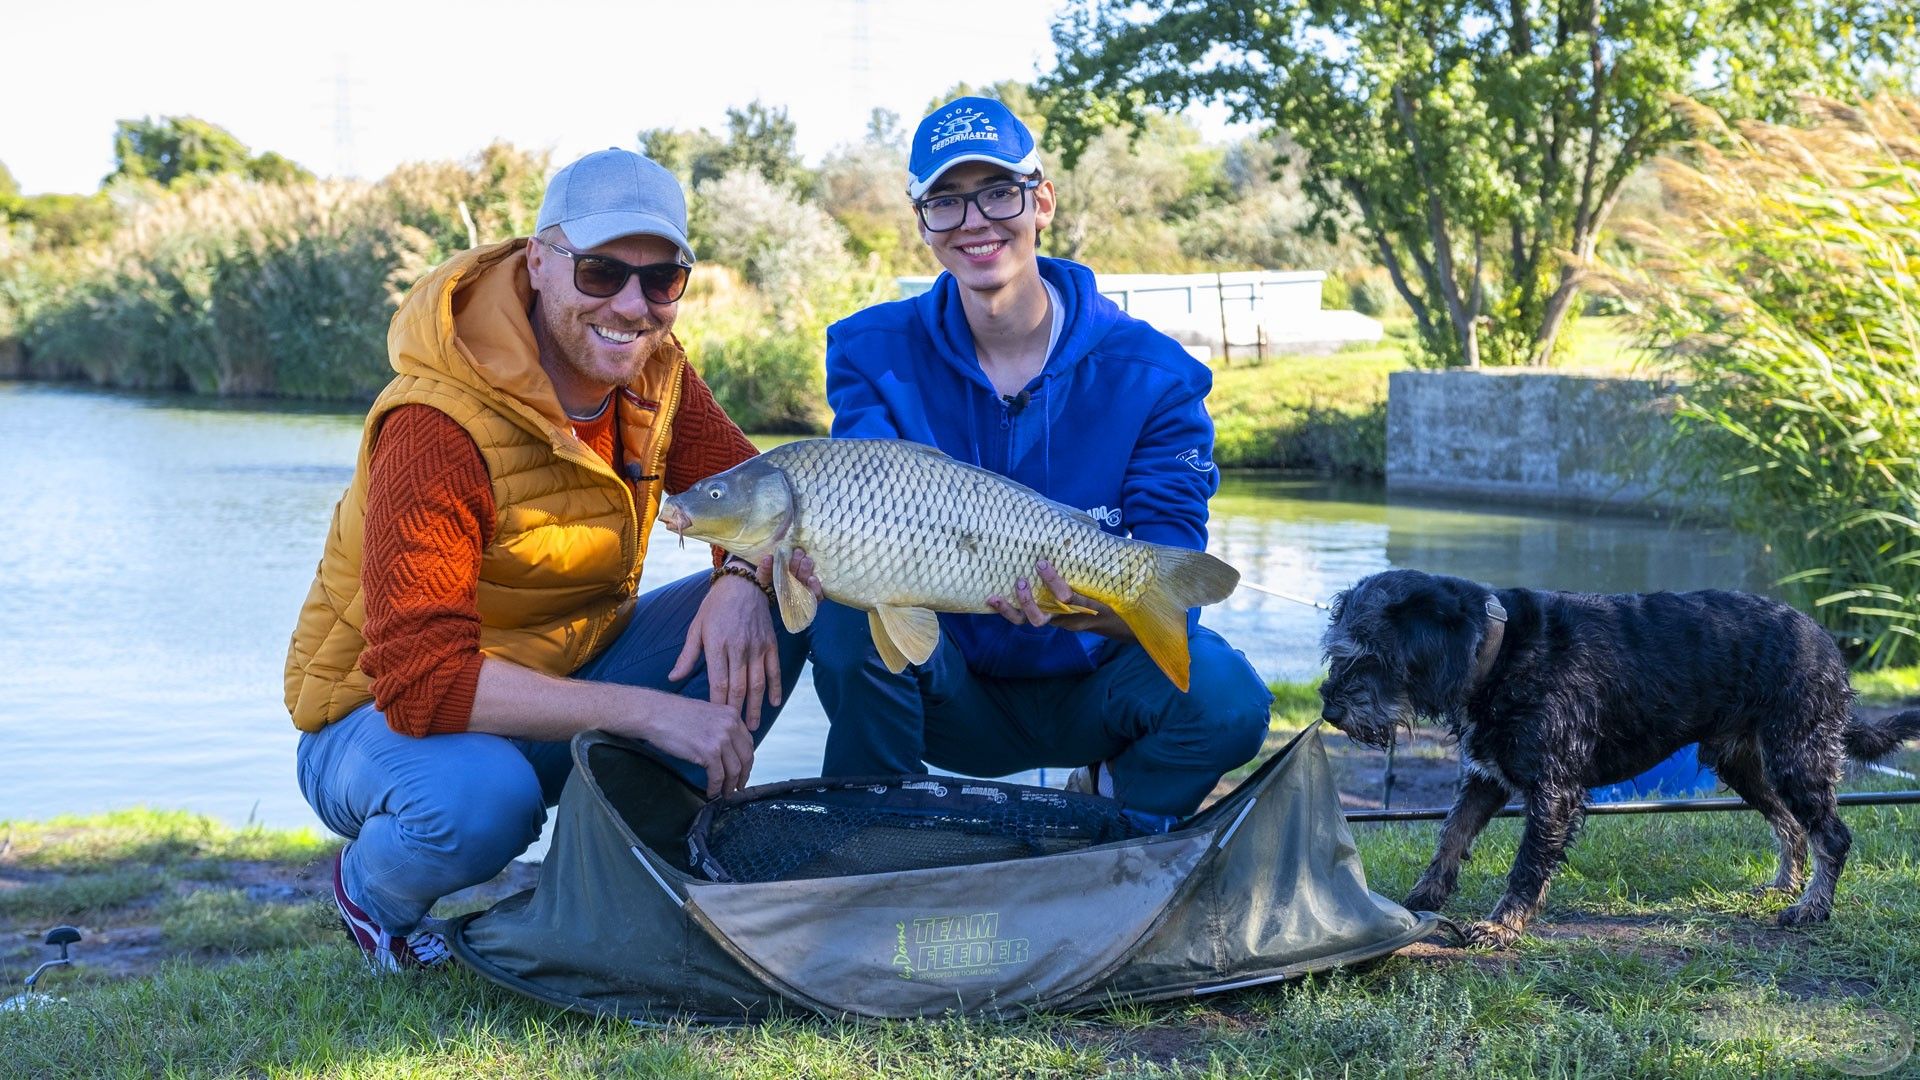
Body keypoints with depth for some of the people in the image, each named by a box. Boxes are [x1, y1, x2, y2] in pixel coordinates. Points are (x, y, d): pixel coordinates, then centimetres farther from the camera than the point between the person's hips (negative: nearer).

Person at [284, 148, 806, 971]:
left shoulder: (652, 372, -6)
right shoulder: (436, 428, -29)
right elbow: (418, 677, -34)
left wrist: (743, 579, -24)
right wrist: (647, 711, -38)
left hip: (563, 685, 6)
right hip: (384, 718, -6)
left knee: (781, 606, -11)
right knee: (478, 796, -40)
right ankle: (372, 889, -4)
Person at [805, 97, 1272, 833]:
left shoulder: (1148, 374, -10)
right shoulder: (875, 354, -5)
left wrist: (1118, 609, -43)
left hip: (1089, 689, 0)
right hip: (951, 691, 0)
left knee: (1223, 696, -30)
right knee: (853, 618, -32)